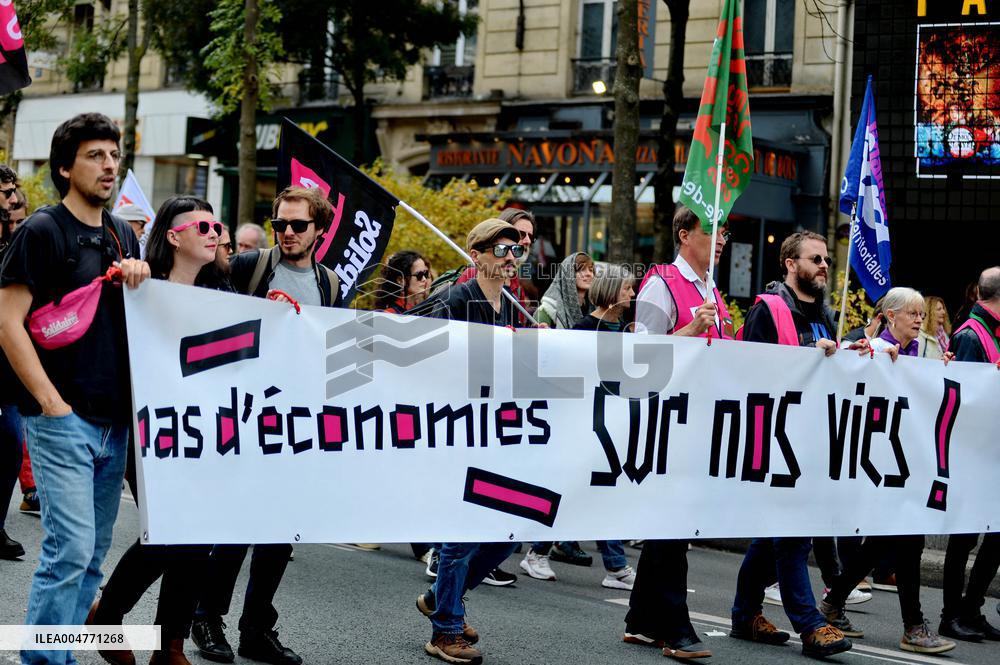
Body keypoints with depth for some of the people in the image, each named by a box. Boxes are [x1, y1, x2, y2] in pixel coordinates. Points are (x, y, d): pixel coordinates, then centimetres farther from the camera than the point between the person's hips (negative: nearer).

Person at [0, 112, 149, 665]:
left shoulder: (123, 236, 14)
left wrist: (138, 278, 1)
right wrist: (52, 402, -16)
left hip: (115, 420, 7)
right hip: (62, 420, -7)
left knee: (92, 554, 10)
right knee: (71, 549, -12)